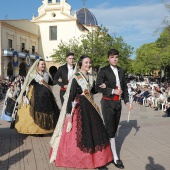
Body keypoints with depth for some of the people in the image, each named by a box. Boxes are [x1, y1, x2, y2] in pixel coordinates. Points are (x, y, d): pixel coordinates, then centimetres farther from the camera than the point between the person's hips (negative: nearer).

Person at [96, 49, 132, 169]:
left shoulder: (121, 71, 9)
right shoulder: (103, 71, -7)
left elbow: (124, 87, 13)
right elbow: (98, 87, -11)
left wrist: (127, 101, 4)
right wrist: (113, 91, -16)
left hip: (118, 103, 6)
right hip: (108, 102, -5)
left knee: (114, 127, 12)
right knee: (110, 129, -4)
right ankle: (115, 157, -1)